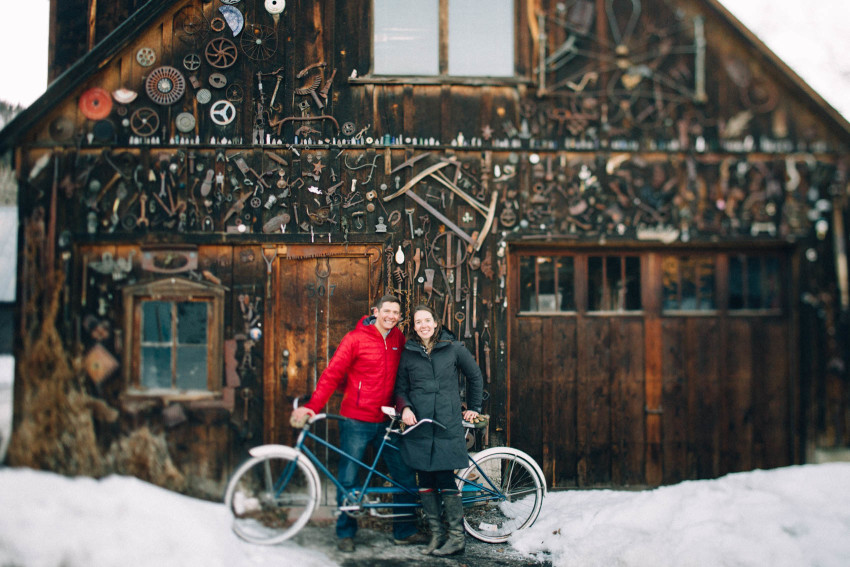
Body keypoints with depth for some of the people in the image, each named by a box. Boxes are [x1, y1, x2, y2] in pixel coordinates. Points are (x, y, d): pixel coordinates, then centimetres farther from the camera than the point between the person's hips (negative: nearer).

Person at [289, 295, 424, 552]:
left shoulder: (398, 338, 6)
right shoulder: (356, 338, -8)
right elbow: (332, 374, -9)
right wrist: (312, 406, -17)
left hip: (385, 421, 4)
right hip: (357, 421, -4)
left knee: (405, 477, 6)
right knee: (348, 480, 4)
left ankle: (405, 530, 22)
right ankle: (345, 533, 22)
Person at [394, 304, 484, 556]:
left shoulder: (453, 348, 3)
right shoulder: (408, 353, 8)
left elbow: (475, 377, 15)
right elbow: (401, 387, 13)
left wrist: (473, 408, 16)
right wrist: (405, 407, -6)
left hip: (447, 424, -3)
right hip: (418, 425, 3)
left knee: (445, 479, -6)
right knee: (425, 479, 4)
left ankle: (457, 537, 3)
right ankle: (436, 534, 14)